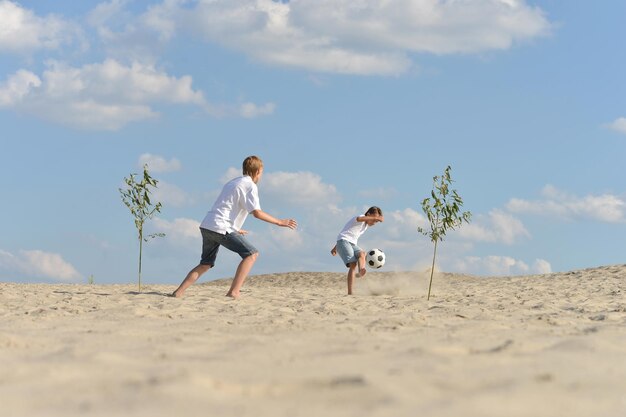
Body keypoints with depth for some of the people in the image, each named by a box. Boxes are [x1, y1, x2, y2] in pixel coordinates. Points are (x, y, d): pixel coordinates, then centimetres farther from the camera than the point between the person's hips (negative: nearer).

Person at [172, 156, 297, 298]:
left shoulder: (232, 182, 25)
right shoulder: (250, 186, -3)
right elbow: (257, 212, -14)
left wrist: (235, 229, 41)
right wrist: (279, 222, -7)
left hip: (206, 225, 9)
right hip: (221, 228, -9)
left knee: (206, 264, 20)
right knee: (251, 254, -6)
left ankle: (178, 292, 9)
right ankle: (234, 292, -15)